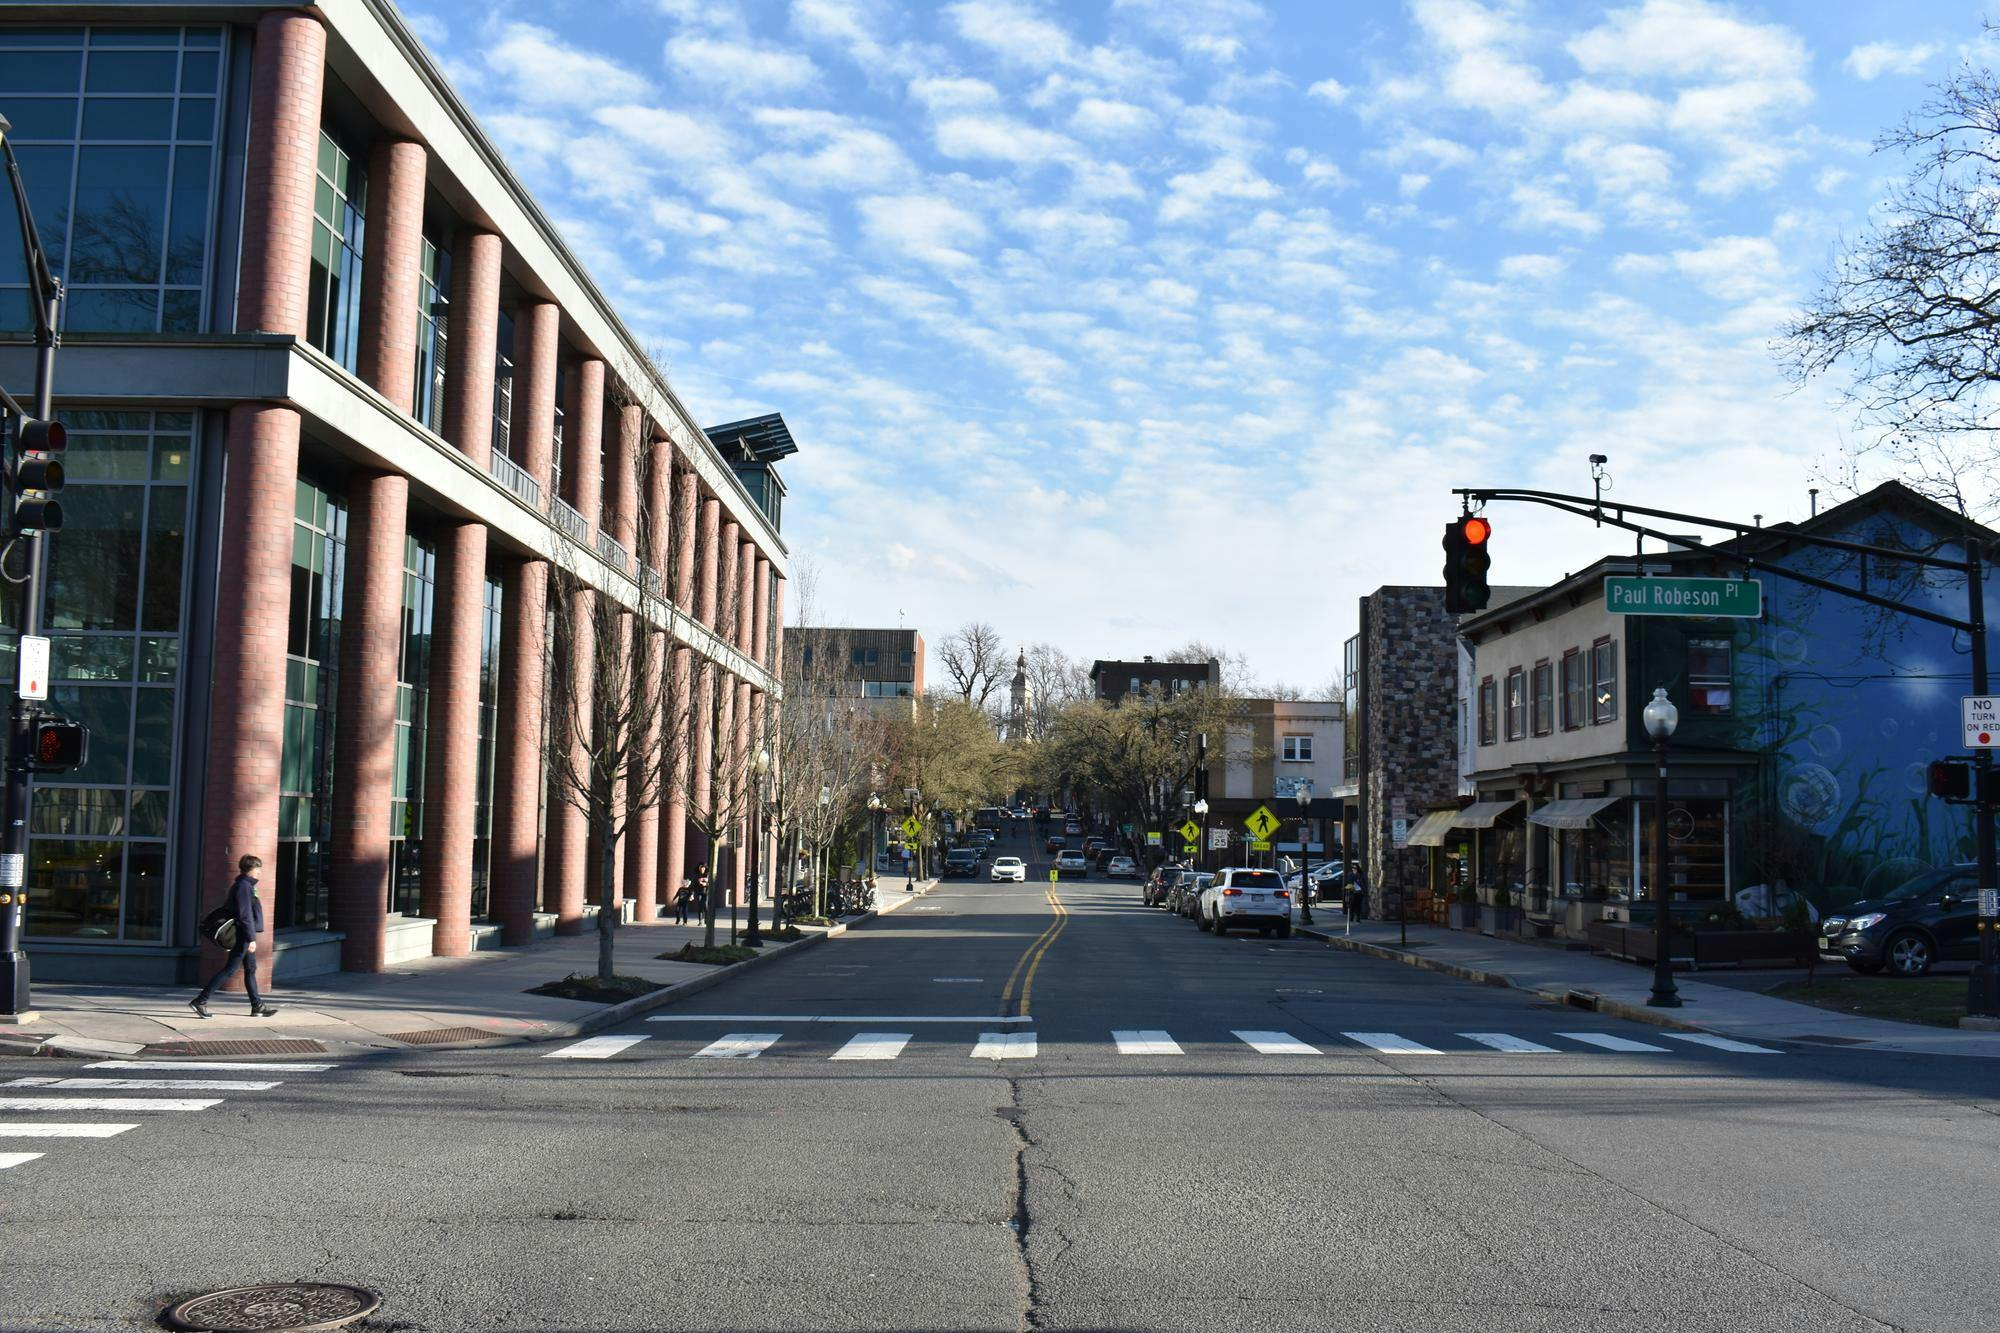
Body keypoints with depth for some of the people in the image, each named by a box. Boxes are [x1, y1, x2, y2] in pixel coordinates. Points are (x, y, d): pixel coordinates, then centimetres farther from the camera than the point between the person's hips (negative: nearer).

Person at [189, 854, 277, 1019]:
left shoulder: (241, 885, 14)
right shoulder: (244, 886, -17)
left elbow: (227, 908, 20)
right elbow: (245, 915, -22)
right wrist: (251, 938, -23)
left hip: (242, 937, 11)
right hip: (244, 936, -11)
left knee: (251, 970, 13)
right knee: (229, 970, -7)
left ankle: (258, 1006, 18)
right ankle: (200, 1001, -6)